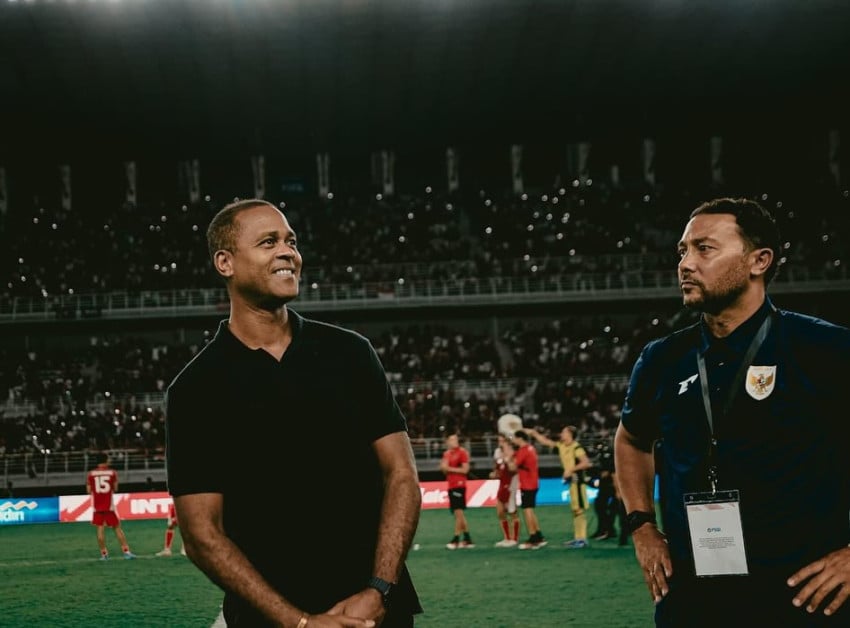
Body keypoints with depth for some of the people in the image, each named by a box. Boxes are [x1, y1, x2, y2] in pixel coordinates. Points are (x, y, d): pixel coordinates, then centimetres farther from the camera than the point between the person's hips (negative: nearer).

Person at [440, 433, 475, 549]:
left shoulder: (462, 452, -6)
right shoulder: (446, 454, 15)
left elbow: (465, 469, -12)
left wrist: (449, 468, -12)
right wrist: (443, 467, -3)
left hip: (459, 485, -8)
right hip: (451, 486, 8)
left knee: (458, 512, -9)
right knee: (458, 514, 9)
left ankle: (456, 539, -8)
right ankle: (467, 539, 14)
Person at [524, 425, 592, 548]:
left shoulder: (576, 447, -16)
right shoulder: (561, 446, 10)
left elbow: (586, 463, -26)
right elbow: (545, 441, 20)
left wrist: (571, 470, -22)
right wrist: (533, 433, 16)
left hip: (577, 480, -9)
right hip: (571, 480, 9)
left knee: (580, 509, -10)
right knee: (575, 509, 12)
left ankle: (582, 539, -10)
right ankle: (577, 537, 17)